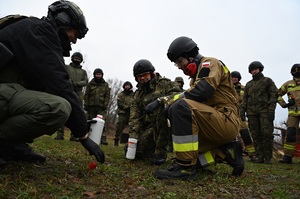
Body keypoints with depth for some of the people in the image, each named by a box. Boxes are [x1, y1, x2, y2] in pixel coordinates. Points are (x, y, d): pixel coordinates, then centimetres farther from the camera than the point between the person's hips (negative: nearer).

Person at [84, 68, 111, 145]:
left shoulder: (105, 84, 9)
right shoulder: (90, 84, 9)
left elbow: (107, 96, 5)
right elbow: (86, 95, 8)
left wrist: (105, 105, -5)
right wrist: (86, 104, 0)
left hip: (101, 107, -2)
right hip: (91, 106, 2)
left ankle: (103, 138, -13)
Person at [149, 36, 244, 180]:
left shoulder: (210, 63, -3)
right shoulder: (197, 75, 26)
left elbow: (202, 92, -22)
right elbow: (194, 100, 15)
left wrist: (172, 100, -12)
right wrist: (167, 101, 0)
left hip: (226, 121, -10)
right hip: (214, 127, 10)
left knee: (181, 107, -31)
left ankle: (185, 168, -29)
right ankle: (226, 153, 6)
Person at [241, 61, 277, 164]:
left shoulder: (267, 80, 11)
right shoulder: (248, 84, 23)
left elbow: (273, 95, 2)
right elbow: (245, 98, 21)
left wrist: (271, 109, -11)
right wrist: (242, 111, 8)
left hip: (264, 110, -4)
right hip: (252, 112, 4)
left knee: (266, 133, -11)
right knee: (255, 135, -1)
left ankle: (268, 157, -4)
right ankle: (259, 156, 2)